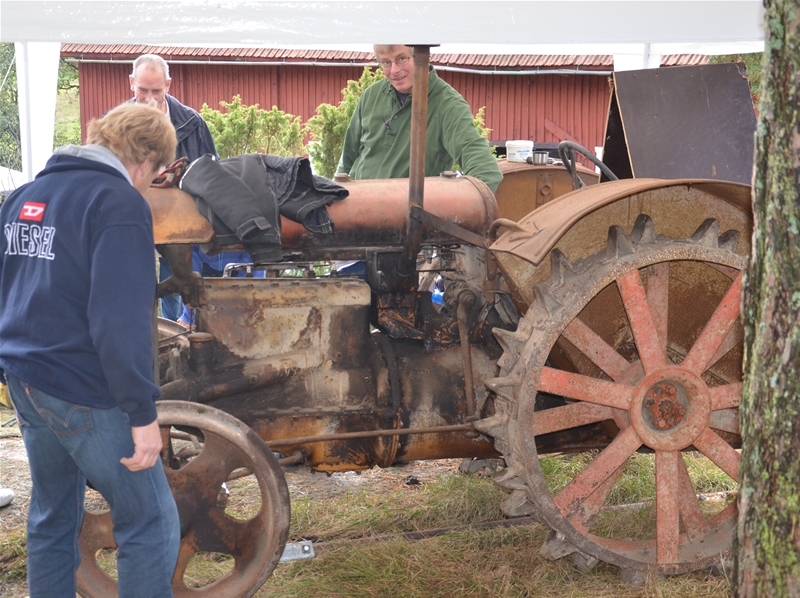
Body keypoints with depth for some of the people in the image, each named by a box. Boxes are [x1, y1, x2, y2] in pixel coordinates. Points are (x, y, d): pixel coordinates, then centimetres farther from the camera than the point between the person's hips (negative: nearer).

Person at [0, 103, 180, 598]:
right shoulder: (119, 202, -14)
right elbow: (121, 319, -22)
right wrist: (143, 413, -20)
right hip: (82, 391, -8)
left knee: (52, 519, 19)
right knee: (152, 524, 0)